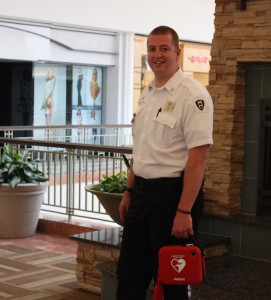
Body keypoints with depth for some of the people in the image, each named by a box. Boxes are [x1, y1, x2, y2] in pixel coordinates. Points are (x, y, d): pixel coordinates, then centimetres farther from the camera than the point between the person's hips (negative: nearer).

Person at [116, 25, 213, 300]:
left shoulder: (192, 94, -14)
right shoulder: (147, 93, 12)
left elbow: (199, 156, -20)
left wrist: (184, 211, -23)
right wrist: (129, 191, 16)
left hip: (173, 193, -8)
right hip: (142, 192, 8)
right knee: (129, 272, 16)